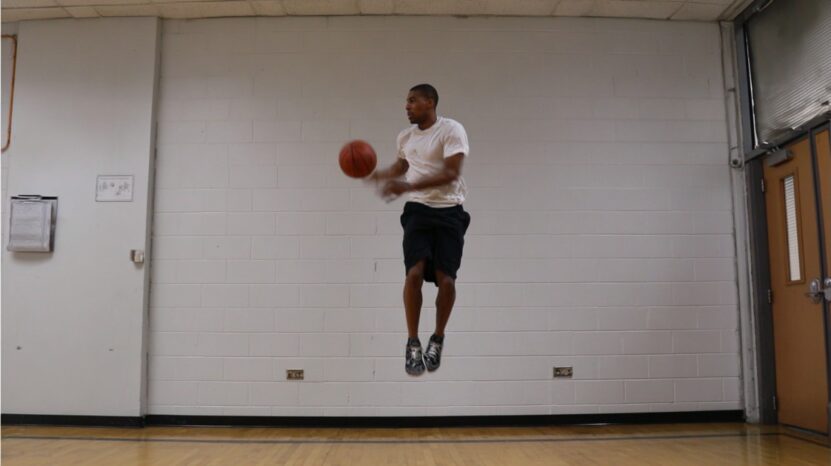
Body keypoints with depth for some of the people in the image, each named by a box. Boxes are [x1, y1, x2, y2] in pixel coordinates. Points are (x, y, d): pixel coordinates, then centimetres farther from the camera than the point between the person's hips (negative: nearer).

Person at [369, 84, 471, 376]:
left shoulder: (451, 130, -8)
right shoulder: (405, 137, 11)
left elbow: (451, 173, -20)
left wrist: (407, 186, -25)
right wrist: (377, 176, 20)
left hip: (449, 211, -3)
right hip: (418, 210, 4)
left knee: (445, 278, -5)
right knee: (414, 272, -14)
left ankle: (437, 339, 17)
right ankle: (412, 343, -3)